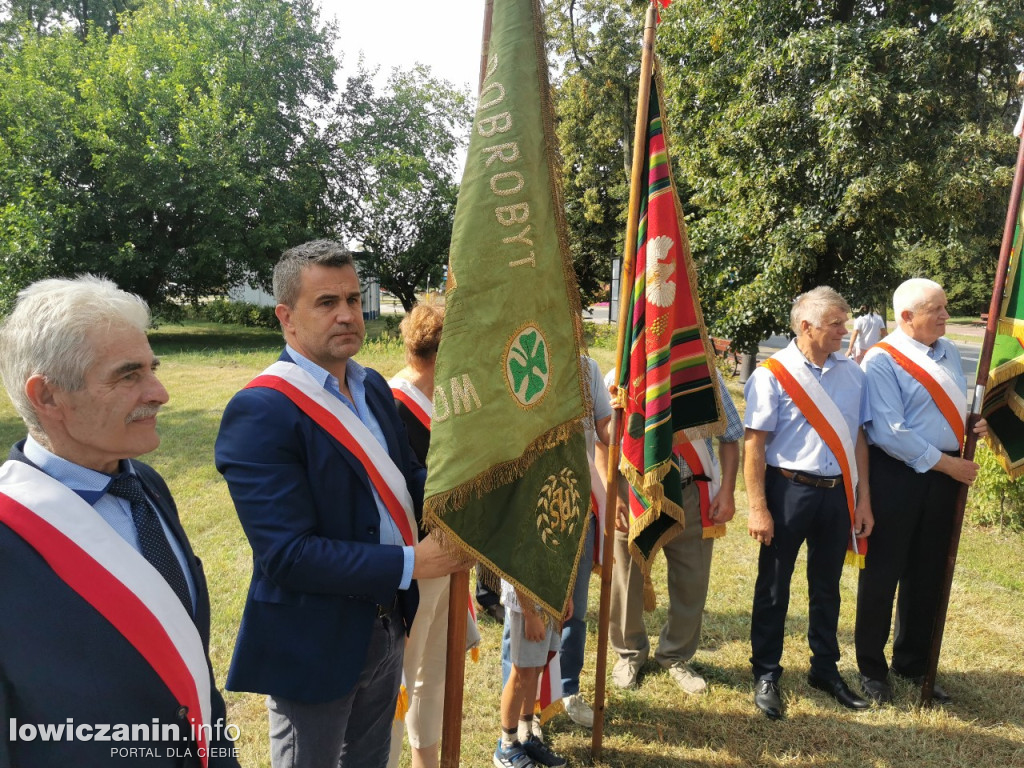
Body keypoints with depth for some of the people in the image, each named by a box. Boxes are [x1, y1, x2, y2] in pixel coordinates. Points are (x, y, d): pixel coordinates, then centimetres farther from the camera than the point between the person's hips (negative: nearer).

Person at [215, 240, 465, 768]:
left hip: (388, 625, 7)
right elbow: (287, 554, -27)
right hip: (315, 646, -7)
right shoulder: (259, 412, -22)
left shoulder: (372, 386, 2)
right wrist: (411, 563, -25)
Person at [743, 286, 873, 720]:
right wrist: (758, 508, -14)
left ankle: (825, 669, 35)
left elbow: (857, 438, 10)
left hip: (837, 493, 5)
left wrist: (862, 499, 9)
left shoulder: (852, 373, 5)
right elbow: (754, 443, -12)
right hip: (788, 489, -4)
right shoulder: (773, 374, -11)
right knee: (774, 586, 7)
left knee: (827, 586, 17)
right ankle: (766, 675, 23)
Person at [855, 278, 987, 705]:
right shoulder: (882, 361, -14)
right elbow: (890, 434, -20)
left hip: (944, 476, 7)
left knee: (928, 574, 16)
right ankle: (871, 668, 22)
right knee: (883, 574, 5)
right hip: (898, 476, -7)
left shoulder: (948, 351, 9)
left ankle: (912, 665, 33)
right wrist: (948, 464, -15)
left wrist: (974, 424, 0)